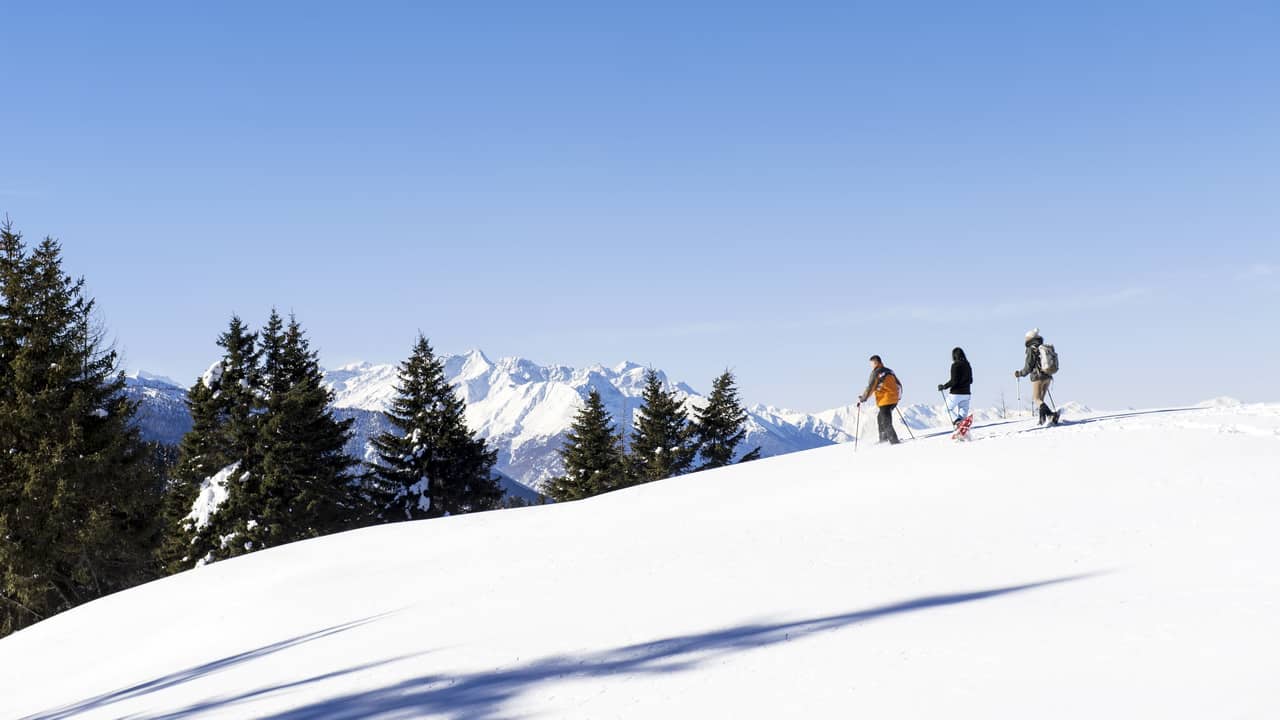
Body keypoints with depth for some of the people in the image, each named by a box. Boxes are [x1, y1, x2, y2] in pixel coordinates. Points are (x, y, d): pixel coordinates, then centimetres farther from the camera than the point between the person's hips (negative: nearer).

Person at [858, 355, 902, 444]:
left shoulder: (876, 373, -9)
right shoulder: (889, 371, 13)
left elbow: (870, 388, -13)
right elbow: (898, 384, 19)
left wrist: (862, 399, -4)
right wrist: (898, 396, 34)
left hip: (885, 401, -8)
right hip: (894, 400, 8)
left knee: (886, 423, -5)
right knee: (880, 418, 23)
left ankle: (894, 442, -12)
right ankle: (883, 440, 25)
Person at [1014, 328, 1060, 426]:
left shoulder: (1031, 350, -10)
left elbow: (1028, 367, -11)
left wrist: (1019, 374, 4)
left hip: (1038, 377, -7)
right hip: (1048, 376, 7)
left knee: (1037, 399, -4)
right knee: (1041, 399, 17)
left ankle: (1051, 414, -24)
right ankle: (1042, 419, 13)